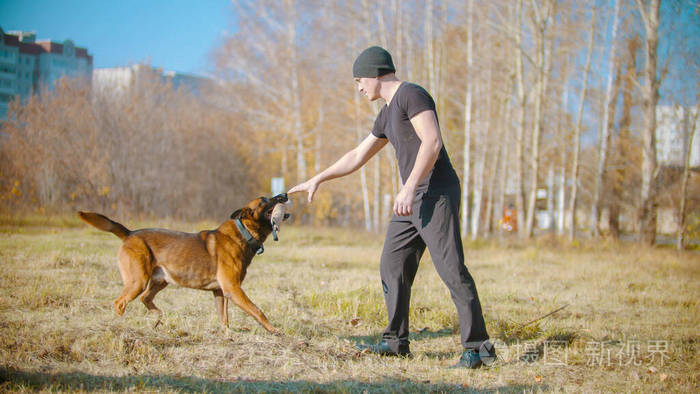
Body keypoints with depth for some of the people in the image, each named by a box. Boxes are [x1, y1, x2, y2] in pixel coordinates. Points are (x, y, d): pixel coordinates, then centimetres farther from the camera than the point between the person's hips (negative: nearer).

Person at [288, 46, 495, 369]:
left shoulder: (411, 94, -8)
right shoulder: (388, 113, 22)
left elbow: (432, 141, -21)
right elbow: (358, 155, 31)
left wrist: (408, 188, -24)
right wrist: (318, 179, 31)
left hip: (437, 193, -10)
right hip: (415, 199, 10)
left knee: (451, 269, -13)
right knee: (392, 266, 10)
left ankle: (478, 347, -10)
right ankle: (396, 342, 18)